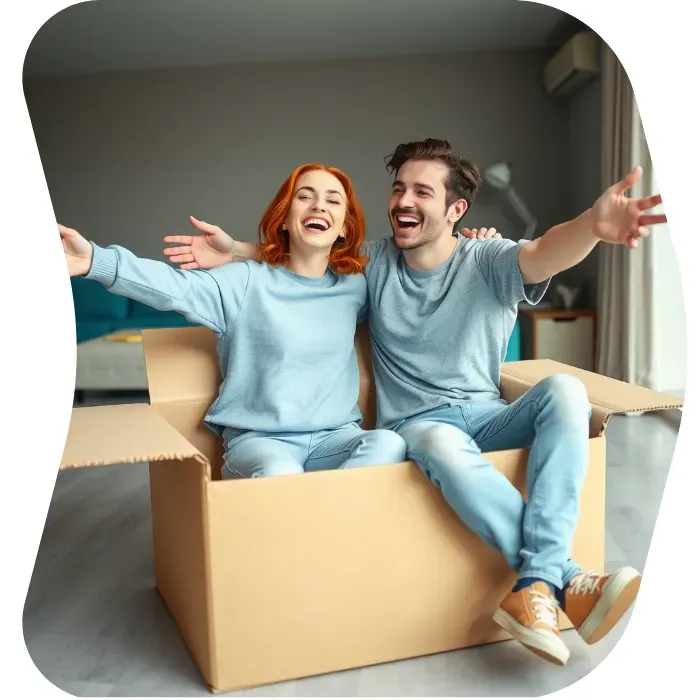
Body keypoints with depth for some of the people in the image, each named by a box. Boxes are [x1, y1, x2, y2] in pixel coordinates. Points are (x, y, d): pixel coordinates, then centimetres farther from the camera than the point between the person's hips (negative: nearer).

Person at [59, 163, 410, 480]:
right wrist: (97, 261, -34)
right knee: (280, 474, -37)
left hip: (335, 436, 3)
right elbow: (175, 286, -19)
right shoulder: (246, 282, -2)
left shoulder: (355, 287, 10)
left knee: (388, 444, -29)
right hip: (257, 437, -3)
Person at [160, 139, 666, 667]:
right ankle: (564, 579, -29)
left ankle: (536, 584, -34)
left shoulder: (490, 262, -3)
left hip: (488, 417, 1)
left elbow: (546, 254, -24)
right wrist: (237, 252, -2)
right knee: (446, 446, -37)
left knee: (564, 390, -29)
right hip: (416, 425, -1)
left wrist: (593, 225, -47)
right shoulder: (374, 262, 5)